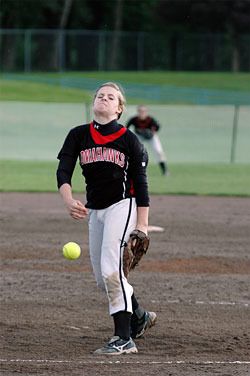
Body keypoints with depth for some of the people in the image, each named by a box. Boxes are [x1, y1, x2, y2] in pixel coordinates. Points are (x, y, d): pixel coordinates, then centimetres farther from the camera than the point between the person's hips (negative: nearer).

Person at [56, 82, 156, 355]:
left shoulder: (128, 139, -3)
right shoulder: (78, 136, 6)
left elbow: (140, 183, -2)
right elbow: (63, 171, -5)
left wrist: (142, 225, -7)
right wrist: (69, 201, -24)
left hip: (122, 205, -5)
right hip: (94, 210, 5)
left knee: (111, 269, -20)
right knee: (102, 278, 10)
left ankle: (124, 338, -20)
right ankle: (139, 317, 35)